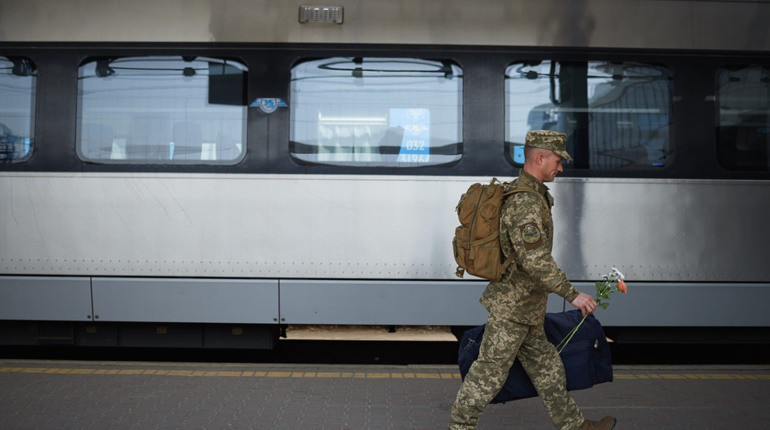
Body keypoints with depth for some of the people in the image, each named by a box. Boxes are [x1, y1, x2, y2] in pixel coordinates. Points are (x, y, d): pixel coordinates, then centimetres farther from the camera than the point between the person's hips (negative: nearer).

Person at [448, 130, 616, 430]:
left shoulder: (523, 193, 10)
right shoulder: (524, 203, -24)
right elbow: (536, 260, -30)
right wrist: (572, 294, -25)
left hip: (523, 306, 10)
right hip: (512, 306, -10)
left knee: (544, 366, 18)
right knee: (491, 370, 2)